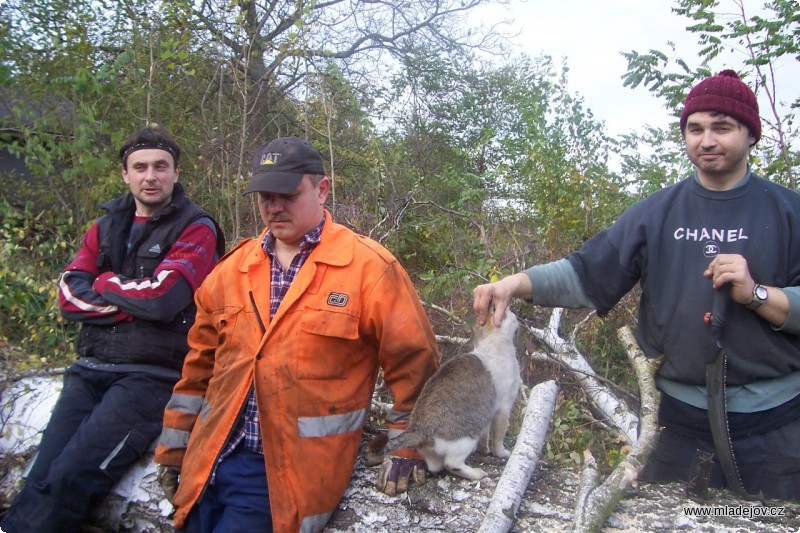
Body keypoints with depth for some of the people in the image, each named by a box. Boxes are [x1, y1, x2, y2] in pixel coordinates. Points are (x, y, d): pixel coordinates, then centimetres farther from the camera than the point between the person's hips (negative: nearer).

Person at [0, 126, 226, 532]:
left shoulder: (196, 229, -2)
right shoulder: (106, 227, 15)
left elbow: (163, 297, -16)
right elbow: (68, 296, 4)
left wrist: (106, 284, 0)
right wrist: (133, 299, -9)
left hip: (152, 374, -5)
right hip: (91, 369, 5)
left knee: (68, 479, -19)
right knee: (41, 477, -8)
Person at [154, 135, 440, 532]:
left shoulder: (369, 267, -8)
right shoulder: (233, 268, 8)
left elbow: (412, 359, -2)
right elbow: (201, 363, 15)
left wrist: (406, 445, 0)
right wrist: (174, 448, 15)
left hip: (291, 472, -5)